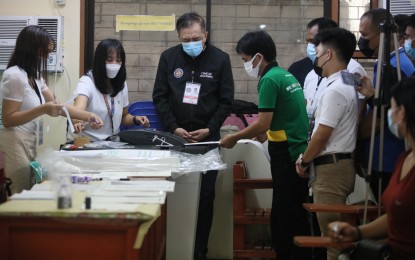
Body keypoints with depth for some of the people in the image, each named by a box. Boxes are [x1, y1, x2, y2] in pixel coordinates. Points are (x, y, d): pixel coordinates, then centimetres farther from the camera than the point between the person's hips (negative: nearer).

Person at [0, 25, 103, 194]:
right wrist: (43, 110, -25)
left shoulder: (35, 76, 12)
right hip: (17, 144, -9)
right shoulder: (15, 76, -16)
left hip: (30, 144, 9)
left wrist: (88, 116, 5)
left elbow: (57, 105, 15)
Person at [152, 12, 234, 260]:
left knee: (205, 195, 1)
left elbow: (226, 101, 1)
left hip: (207, 137, 0)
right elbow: (160, 97, 3)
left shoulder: (220, 59, -1)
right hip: (175, 135, 1)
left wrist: (209, 129, -9)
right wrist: (174, 128, -8)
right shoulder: (169, 57, 1)